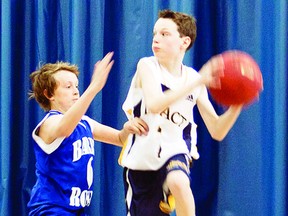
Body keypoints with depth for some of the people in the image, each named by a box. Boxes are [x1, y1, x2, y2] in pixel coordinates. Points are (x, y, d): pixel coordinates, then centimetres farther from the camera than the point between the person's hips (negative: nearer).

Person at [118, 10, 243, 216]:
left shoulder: (194, 79, 2)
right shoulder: (147, 66, -7)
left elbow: (217, 131, 2)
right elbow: (154, 104, -28)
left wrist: (236, 105, -16)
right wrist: (197, 82, -34)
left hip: (174, 151, 0)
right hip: (141, 158, 0)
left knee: (178, 182, -36)